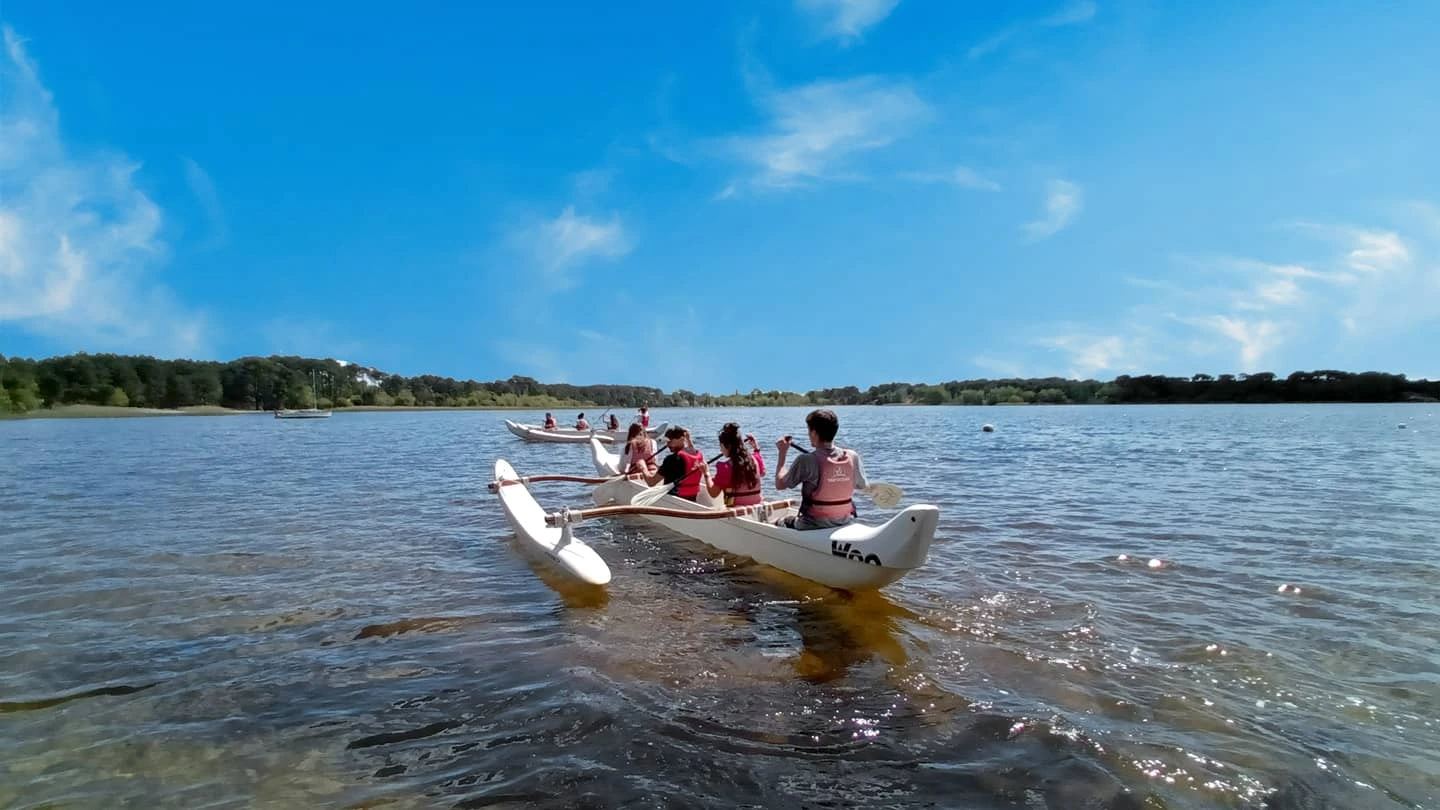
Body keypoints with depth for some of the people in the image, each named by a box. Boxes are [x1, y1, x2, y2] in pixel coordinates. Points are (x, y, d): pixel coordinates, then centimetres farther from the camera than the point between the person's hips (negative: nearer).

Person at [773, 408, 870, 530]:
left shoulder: (806, 460, -21)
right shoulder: (852, 457, -9)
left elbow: (780, 484, -10)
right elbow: (865, 487, 4)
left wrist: (782, 452, 1)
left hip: (813, 526, -5)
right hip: (845, 522, 5)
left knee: (777, 524, 21)